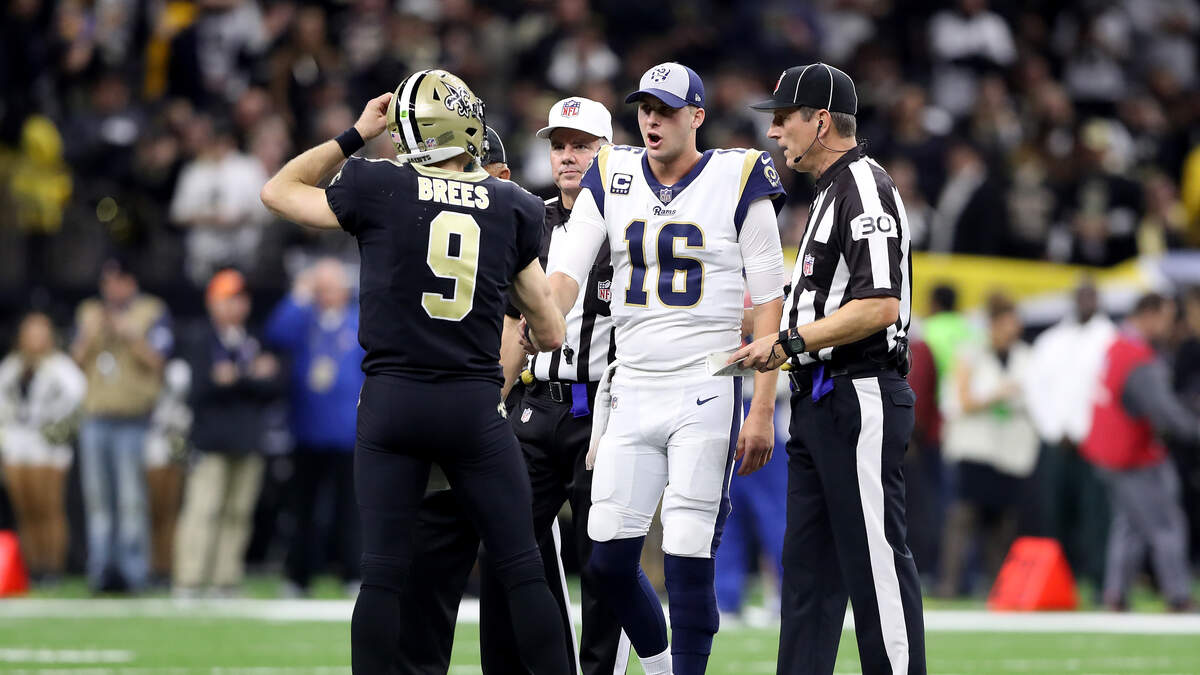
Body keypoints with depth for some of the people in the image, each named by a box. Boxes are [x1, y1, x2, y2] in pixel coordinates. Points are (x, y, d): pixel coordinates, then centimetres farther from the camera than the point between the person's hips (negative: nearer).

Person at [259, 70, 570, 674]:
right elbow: (549, 334, 10)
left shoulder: (378, 189, -2)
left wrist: (355, 135, 19)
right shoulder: (513, 208, 4)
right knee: (522, 572, 4)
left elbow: (278, 192, 16)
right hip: (475, 403, 0)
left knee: (383, 573, 2)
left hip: (393, 398, 0)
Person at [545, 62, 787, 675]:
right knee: (608, 560, 2)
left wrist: (763, 410, -8)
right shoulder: (612, 178, 8)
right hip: (632, 390, 4)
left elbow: (768, 302, -3)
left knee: (688, 562, -8)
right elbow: (566, 273, -1)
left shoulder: (737, 181, -3)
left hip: (707, 390, -4)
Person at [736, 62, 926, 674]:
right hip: (820, 403, 11)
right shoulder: (832, 191, 20)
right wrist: (778, 348, 13)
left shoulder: (864, 189, -13)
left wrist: (789, 342, -18)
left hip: (861, 396, -11)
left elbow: (880, 307, -23)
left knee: (875, 556, -9)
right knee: (807, 562, 10)